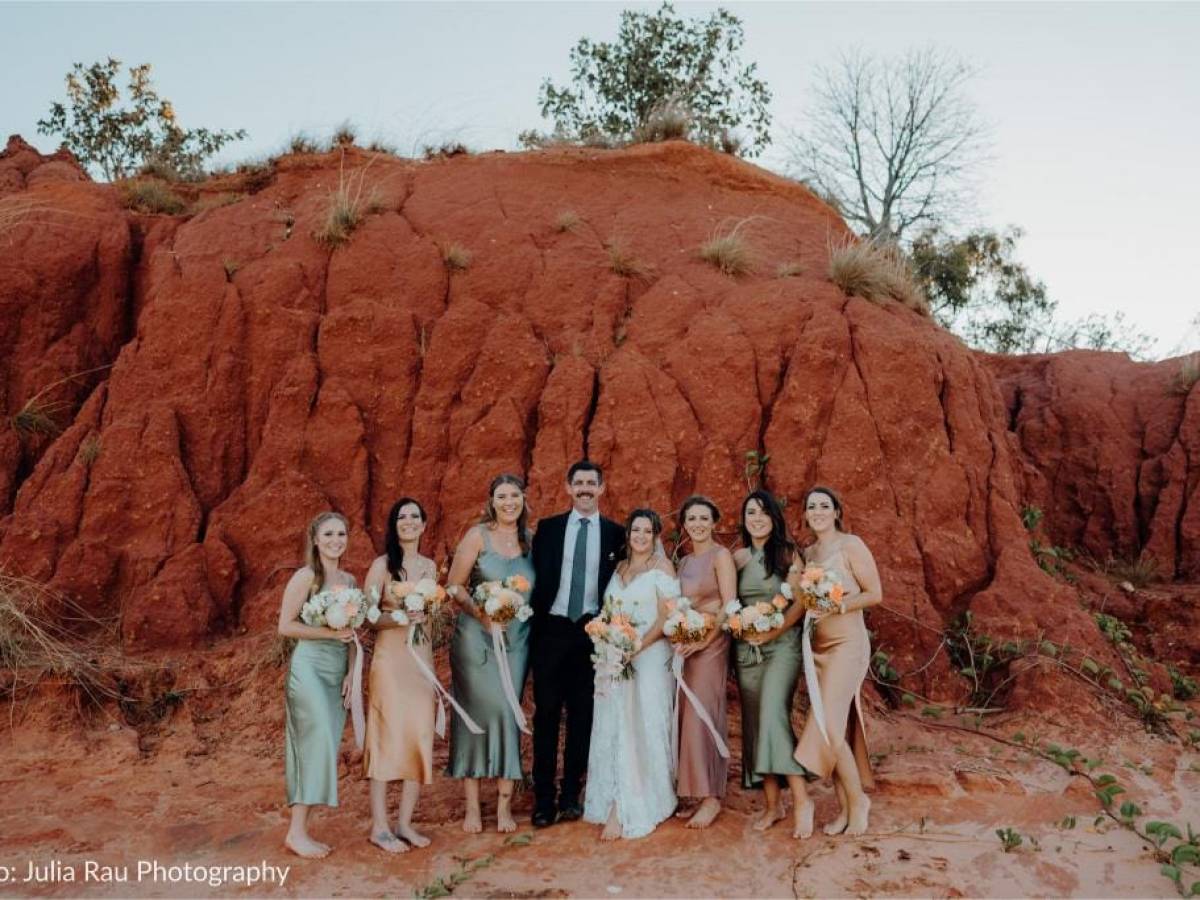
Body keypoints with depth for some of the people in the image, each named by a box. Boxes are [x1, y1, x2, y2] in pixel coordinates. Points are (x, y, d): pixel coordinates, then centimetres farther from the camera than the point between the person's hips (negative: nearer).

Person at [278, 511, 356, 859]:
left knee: (325, 748, 6)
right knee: (318, 745, -11)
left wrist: (351, 674, 6)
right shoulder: (306, 576, -7)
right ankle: (296, 832, -3)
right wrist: (331, 633, -15)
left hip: (338, 672, 7)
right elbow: (285, 626, -10)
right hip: (310, 668, -6)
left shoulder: (349, 580, 12)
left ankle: (301, 829, 14)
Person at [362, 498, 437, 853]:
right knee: (389, 736, -6)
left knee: (421, 737, 4)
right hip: (391, 658, -5)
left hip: (422, 658, 5)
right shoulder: (382, 565, -4)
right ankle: (379, 827, 4)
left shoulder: (430, 566, 11)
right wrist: (401, 618, -22)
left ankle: (405, 822, 14)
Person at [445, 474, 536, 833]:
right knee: (475, 713, 0)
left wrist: (518, 610, -2)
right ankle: (472, 806, 11)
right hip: (476, 638, -3)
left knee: (508, 714, 1)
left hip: (516, 640, 3)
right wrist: (479, 612, -18)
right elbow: (453, 586, -4)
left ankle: (504, 805, 12)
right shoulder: (478, 536, -2)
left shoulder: (530, 539, 8)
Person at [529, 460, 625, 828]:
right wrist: (533, 627, -2)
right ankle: (543, 800, 11)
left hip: (593, 633, 0)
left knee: (583, 716, 7)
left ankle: (571, 796, 19)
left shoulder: (616, 533, 5)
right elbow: (536, 579, 4)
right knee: (546, 715, 3)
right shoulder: (547, 528, 5)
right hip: (552, 631, 0)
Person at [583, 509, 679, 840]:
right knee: (613, 729, 3)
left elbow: (666, 617, -9)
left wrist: (636, 648, -18)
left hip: (649, 655, -6)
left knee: (639, 728, -7)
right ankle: (617, 804, 12)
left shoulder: (662, 567, -2)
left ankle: (624, 811, -4)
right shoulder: (619, 568, 15)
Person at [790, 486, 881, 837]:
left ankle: (858, 798, 8)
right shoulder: (807, 552, 12)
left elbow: (875, 594, -8)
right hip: (817, 647, 6)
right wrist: (797, 593, -2)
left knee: (828, 727, -12)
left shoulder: (851, 545, -6)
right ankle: (845, 808, 17)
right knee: (834, 728, 7)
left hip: (847, 644, -6)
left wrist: (836, 606, -18)